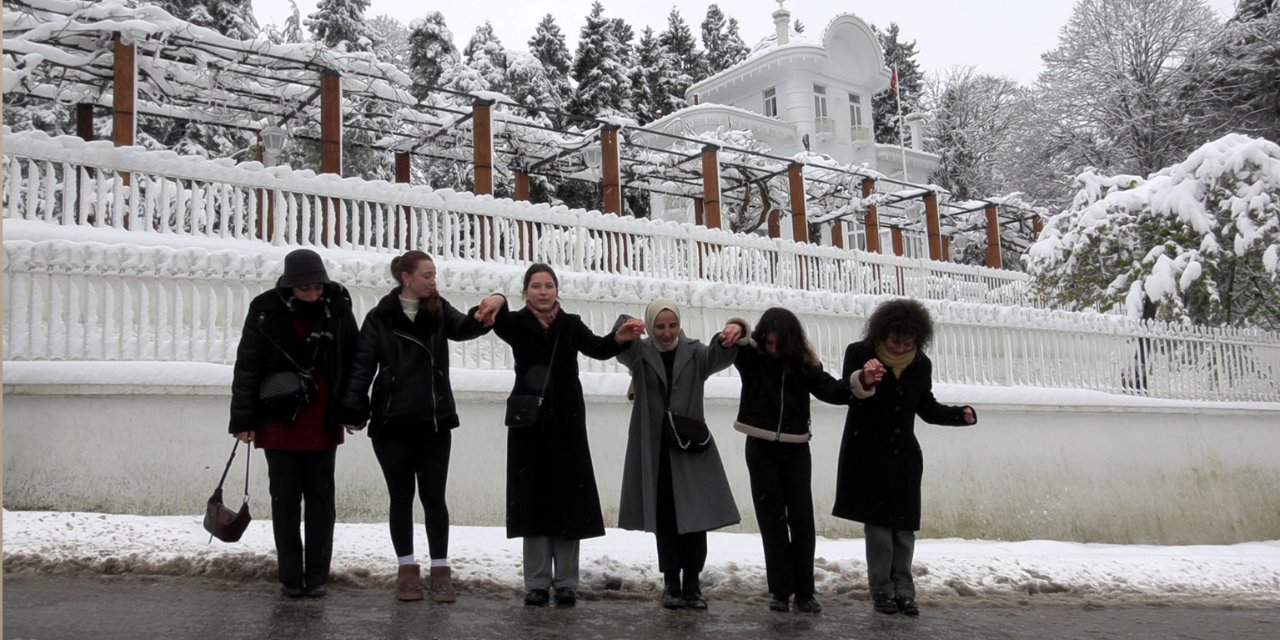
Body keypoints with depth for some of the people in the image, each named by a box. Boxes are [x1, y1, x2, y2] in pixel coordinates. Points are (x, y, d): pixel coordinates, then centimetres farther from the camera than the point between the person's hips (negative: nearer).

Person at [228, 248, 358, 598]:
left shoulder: (337, 306, -5)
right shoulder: (266, 310, -8)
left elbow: (352, 359, 4)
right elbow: (247, 366, -4)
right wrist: (243, 419, -6)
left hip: (323, 424, 1)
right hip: (279, 422, -1)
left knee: (321, 499, 7)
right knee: (285, 499, 7)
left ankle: (317, 576, 16)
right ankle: (290, 577, 17)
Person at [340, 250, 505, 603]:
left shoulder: (439, 311, 6)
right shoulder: (380, 317, 1)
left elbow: (465, 327, -13)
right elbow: (362, 365, -2)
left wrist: (489, 308, -33)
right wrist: (354, 410, -11)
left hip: (435, 422, 1)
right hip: (391, 423, -1)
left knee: (434, 496, 4)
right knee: (401, 496, 8)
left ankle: (440, 569, 12)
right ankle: (407, 568, 19)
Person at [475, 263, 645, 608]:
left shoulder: (571, 324, 8)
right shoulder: (518, 323, 3)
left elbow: (597, 348, -9)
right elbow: (502, 322, -21)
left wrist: (619, 337, -32)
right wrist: (495, 308, -46)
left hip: (566, 421, 1)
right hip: (529, 422, -1)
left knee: (568, 499, 2)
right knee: (534, 499, 1)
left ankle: (566, 582, 9)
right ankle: (536, 583, 9)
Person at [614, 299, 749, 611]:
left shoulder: (694, 353, 5)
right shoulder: (640, 353, 3)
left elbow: (720, 354, -14)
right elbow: (621, 348, -19)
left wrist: (735, 330, -38)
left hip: (691, 448, 0)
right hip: (654, 450, 0)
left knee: (695, 519, -2)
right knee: (664, 521, 4)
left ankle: (692, 585, 9)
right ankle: (671, 585, 14)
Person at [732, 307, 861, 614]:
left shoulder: (803, 363, -3)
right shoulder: (751, 358, -5)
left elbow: (830, 390, -8)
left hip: (796, 450, 1)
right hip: (761, 448, -1)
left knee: (802, 519, -1)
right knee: (772, 519, 3)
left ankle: (804, 592, 6)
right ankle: (781, 591, 8)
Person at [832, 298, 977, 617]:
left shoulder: (921, 365, 2)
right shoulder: (859, 353, -10)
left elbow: (927, 408, 11)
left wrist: (960, 414, -4)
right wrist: (863, 382, -43)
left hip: (904, 454, 4)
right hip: (868, 453, -4)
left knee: (904, 524, 4)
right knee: (878, 521, -3)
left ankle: (903, 588, 13)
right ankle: (882, 589, 6)